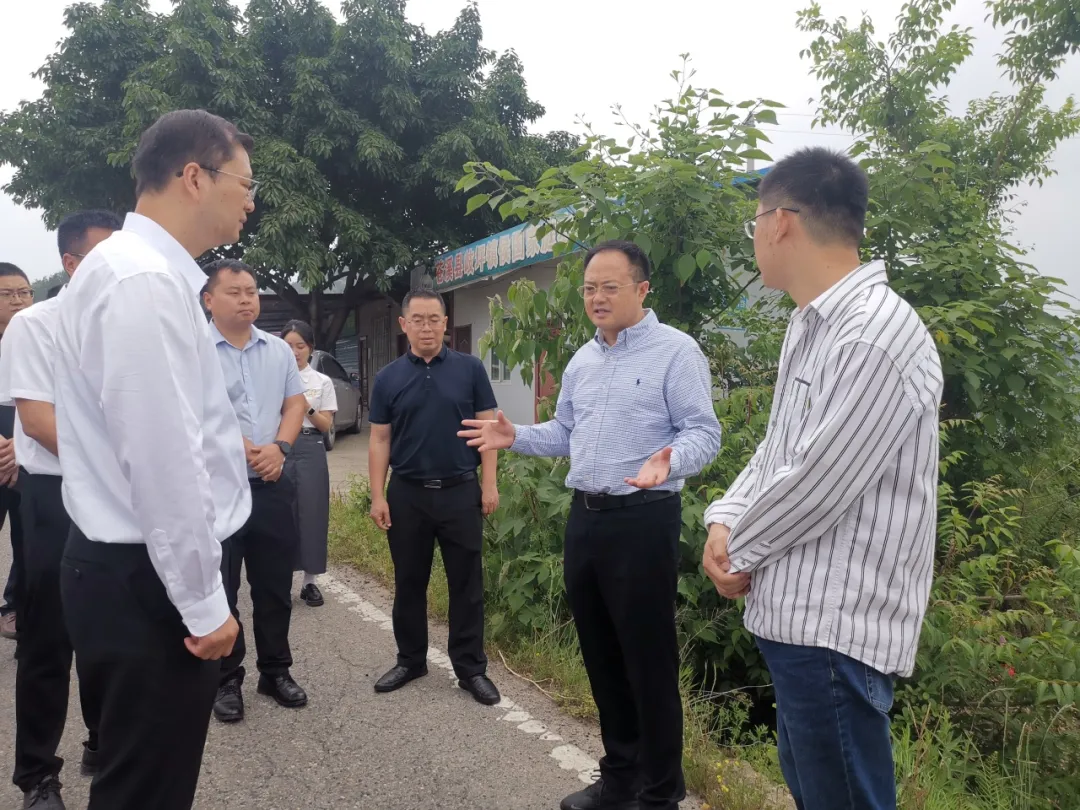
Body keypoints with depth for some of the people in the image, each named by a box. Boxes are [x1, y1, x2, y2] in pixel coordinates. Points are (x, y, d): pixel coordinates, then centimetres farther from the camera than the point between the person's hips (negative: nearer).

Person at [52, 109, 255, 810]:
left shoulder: (138, 270, 12)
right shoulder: (146, 281, -21)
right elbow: (162, 462, -24)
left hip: (128, 567, 10)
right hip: (148, 579, -10)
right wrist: (204, 603, -18)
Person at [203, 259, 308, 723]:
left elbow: (296, 404, 7)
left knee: (275, 585, 12)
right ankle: (226, 680, 21)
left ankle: (276, 671, 27)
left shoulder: (279, 350, 8)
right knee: (219, 588, 7)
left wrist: (279, 448, -10)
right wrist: (245, 451, -15)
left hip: (273, 486, 4)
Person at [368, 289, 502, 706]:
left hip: (461, 490, -1)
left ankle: (471, 668, 17)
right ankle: (410, 660, 29)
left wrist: (490, 484, -6)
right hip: (407, 493, 2)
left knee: (466, 583, 5)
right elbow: (379, 440, 4)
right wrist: (378, 496, -2)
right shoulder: (388, 378, 3)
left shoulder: (470, 369, 0)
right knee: (408, 583, 12)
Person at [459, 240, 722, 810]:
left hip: (642, 519, -7)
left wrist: (669, 461, -33)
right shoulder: (582, 360, 14)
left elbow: (703, 432, -14)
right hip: (584, 517, 8)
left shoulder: (675, 350, -9)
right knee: (600, 656, 16)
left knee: (648, 660, 2)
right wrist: (516, 437, 5)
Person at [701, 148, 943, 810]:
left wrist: (738, 552, -6)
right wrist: (725, 520, -1)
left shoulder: (874, 337, -22)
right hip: (796, 615, 10)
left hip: (838, 627, -10)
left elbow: (815, 487, -23)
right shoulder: (811, 326, 12)